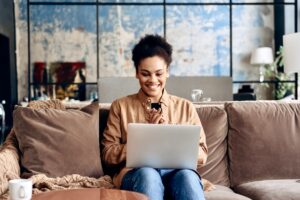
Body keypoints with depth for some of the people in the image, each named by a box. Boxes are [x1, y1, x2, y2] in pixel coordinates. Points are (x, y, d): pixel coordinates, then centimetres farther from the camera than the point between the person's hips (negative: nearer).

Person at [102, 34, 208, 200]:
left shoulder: (186, 107, 17)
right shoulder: (120, 106, 14)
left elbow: (201, 155, 12)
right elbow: (108, 154, 7)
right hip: (136, 173, -1)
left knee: (187, 175, -35)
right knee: (147, 174, -37)